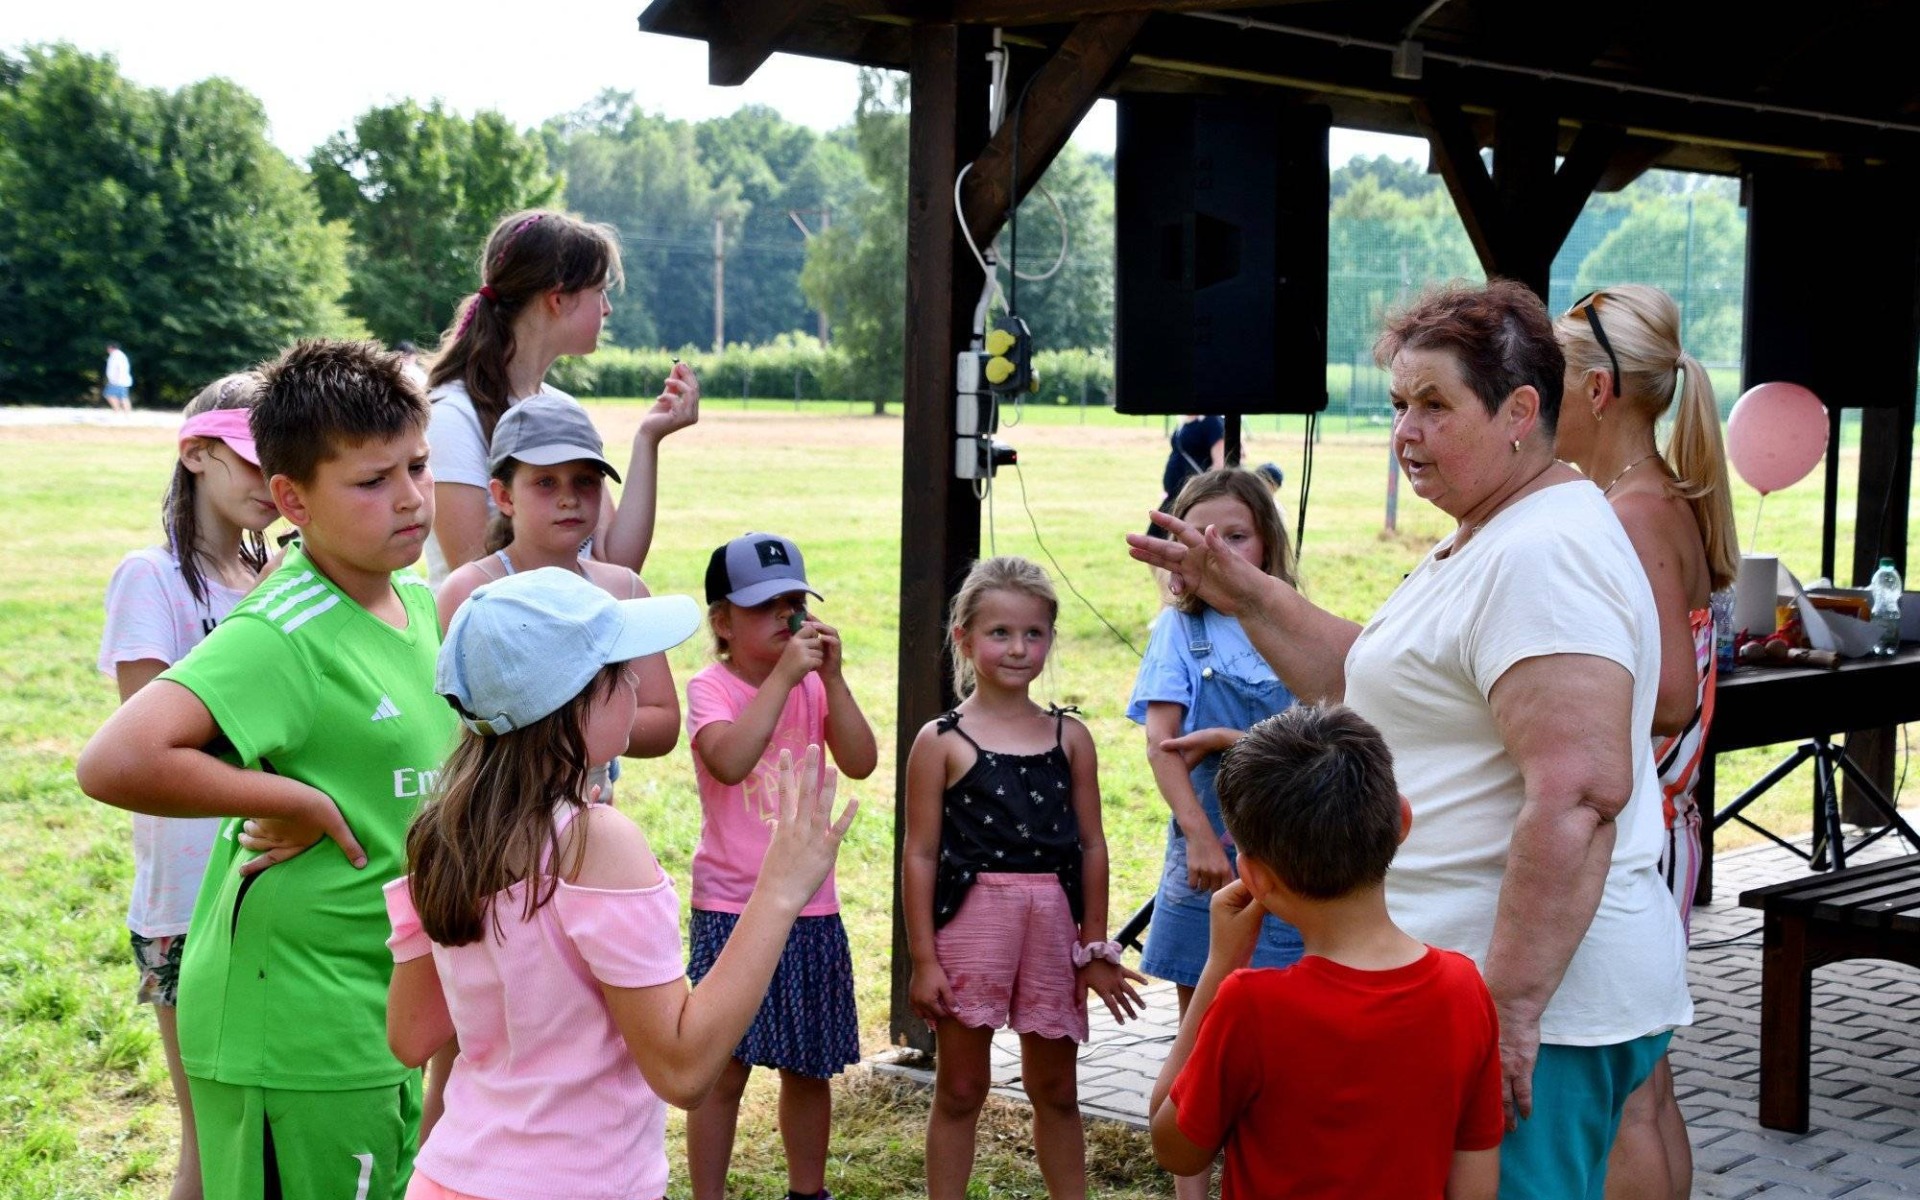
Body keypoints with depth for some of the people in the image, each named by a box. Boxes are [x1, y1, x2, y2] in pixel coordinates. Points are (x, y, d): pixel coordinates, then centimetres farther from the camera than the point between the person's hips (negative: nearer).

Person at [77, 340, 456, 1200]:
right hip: (296, 1037, -8)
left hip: (384, 1014, 8)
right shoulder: (281, 635, -21)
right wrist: (291, 798, -24)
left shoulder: (419, 604, 5)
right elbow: (115, 762, -34)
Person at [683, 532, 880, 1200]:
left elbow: (861, 763, -9)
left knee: (809, 1067, 15)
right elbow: (730, 760, -28)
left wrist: (831, 676, -16)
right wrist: (783, 676, -27)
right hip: (730, 909, -4)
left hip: (810, 909, 5)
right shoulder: (711, 688, -8)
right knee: (724, 1070, 0)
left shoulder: (815, 687, 5)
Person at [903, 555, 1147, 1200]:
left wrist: (1096, 948, 6)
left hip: (1053, 925, 3)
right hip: (970, 921, -2)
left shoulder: (1070, 736, 6)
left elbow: (1091, 845, 8)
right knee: (960, 1089, 8)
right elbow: (920, 855, -3)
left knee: (1056, 1089, 14)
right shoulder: (941, 742, -2)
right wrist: (923, 959, -6)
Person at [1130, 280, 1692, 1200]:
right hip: (1463, 980, 11)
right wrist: (1245, 595, 13)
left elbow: (1579, 795, -28)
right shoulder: (1479, 544, 15)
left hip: (1532, 993, -11)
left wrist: (1511, 1009, -28)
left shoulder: (1543, 555, -20)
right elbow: (1364, 681, 23)